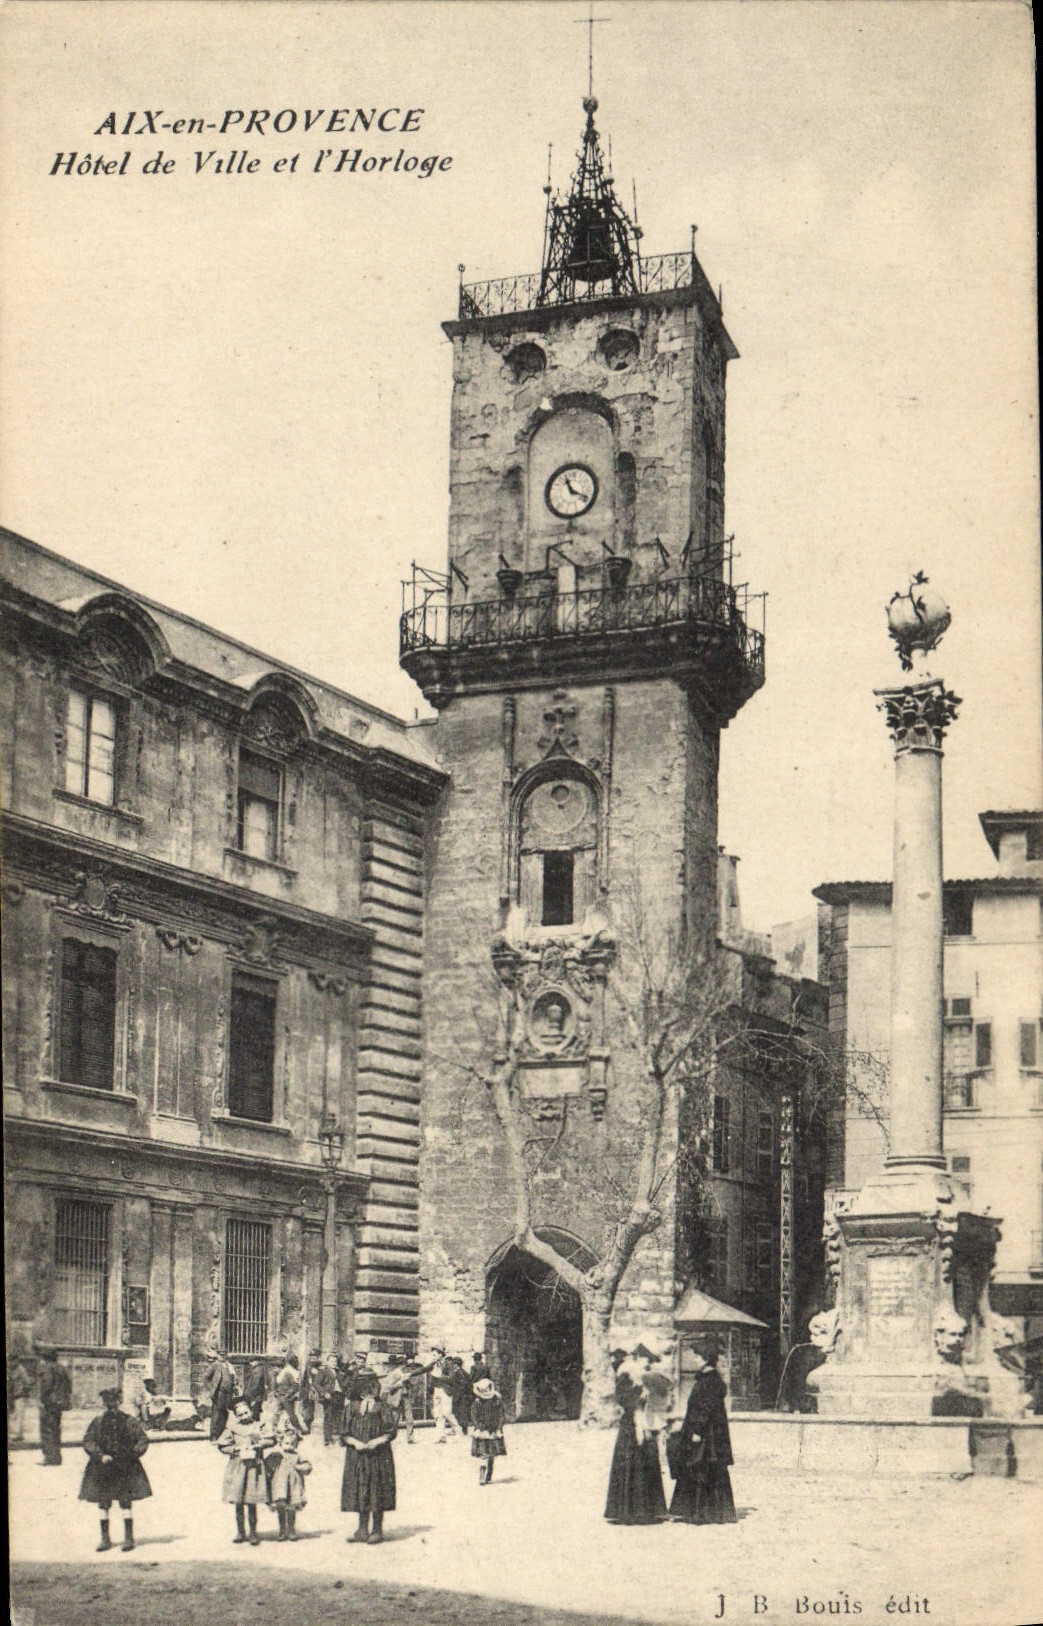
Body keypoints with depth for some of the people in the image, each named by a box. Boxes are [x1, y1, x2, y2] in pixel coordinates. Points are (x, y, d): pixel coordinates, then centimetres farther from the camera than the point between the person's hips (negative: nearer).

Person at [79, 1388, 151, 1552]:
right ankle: (105, 1538, 15)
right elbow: (88, 1442, -1)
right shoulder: (97, 1422, 4)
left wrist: (134, 1453, -13)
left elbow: (143, 1439, 5)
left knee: (126, 1503, -5)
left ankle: (129, 1538, 2)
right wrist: (100, 1456, -15)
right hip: (102, 1468, 2)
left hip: (125, 1467, -2)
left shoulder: (129, 1421, 2)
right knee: (103, 1504, 4)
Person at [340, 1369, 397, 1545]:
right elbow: (345, 1433, 6)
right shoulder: (353, 1407, 9)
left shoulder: (383, 1407, 1)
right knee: (359, 1492, 4)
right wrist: (355, 1442, -11)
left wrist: (376, 1442, -17)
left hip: (378, 1456, -3)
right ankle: (362, 1530, 12)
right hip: (357, 1457, 3)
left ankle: (377, 1530, 7)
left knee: (377, 1494, -2)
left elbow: (391, 1432, -4)